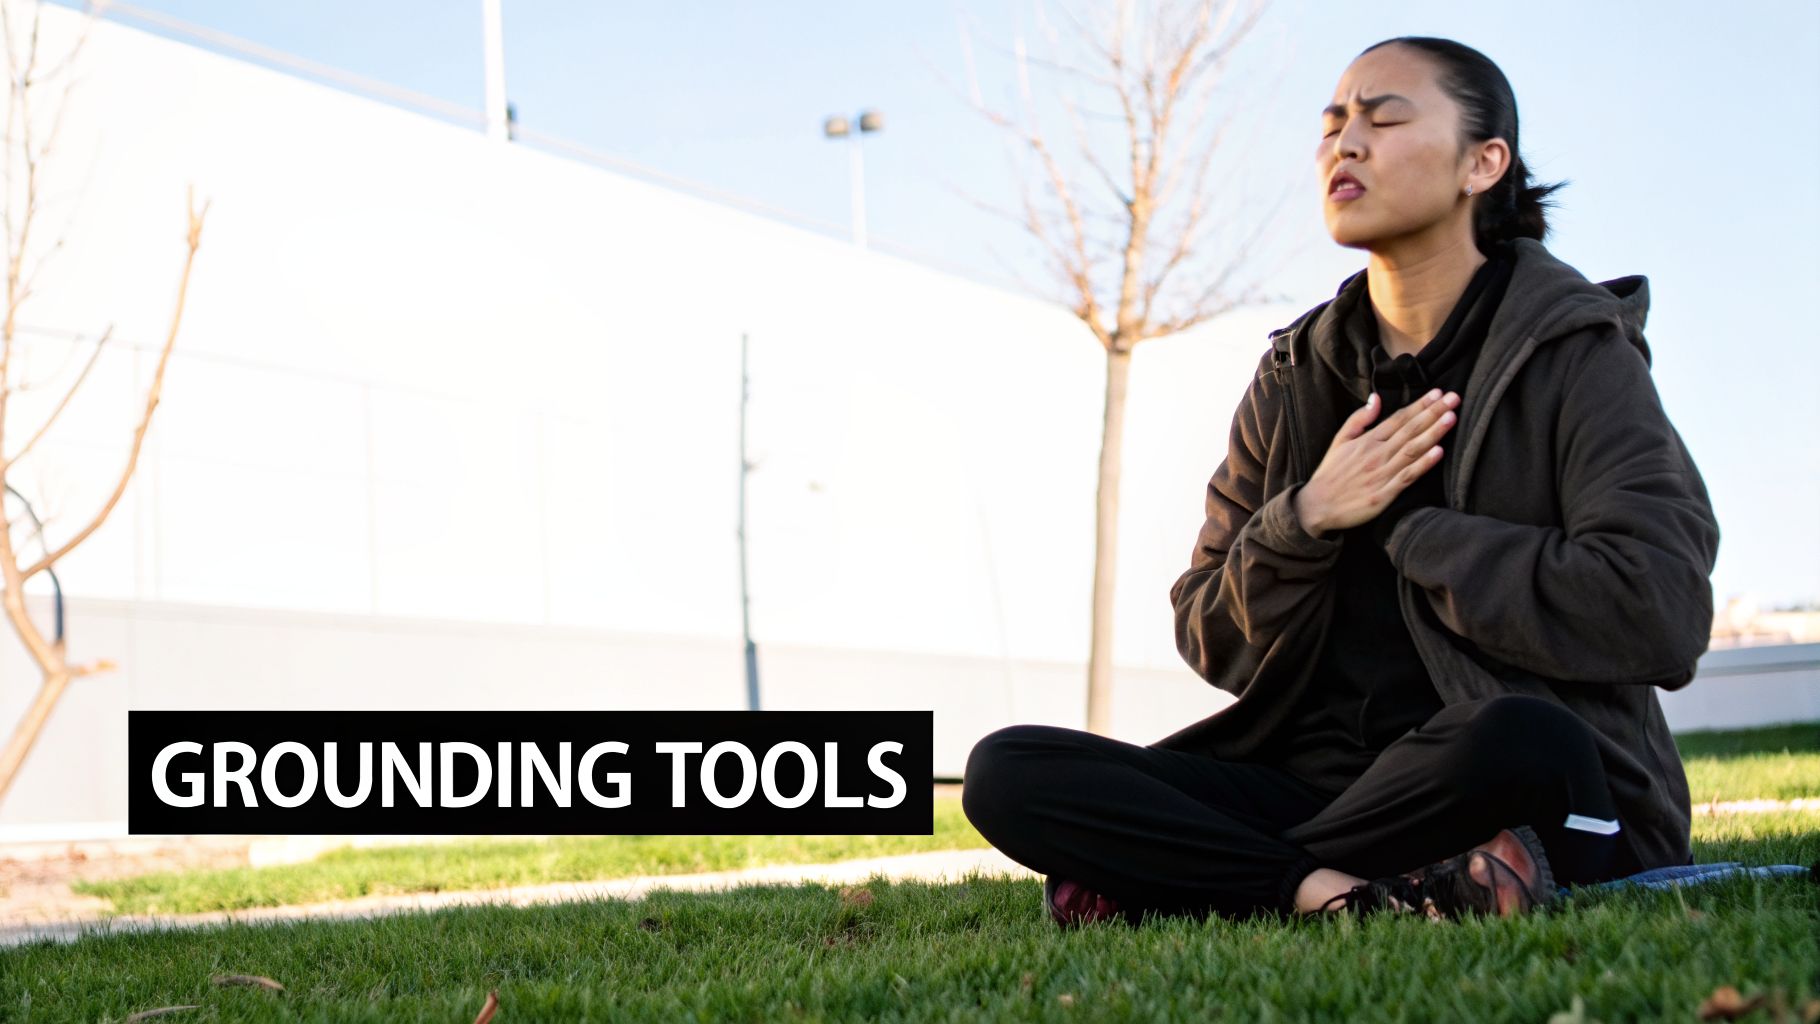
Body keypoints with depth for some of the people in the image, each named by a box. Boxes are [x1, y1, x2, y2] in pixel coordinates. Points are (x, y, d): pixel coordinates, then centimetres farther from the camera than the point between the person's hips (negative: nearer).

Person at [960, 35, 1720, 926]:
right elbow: (1210, 642, 11)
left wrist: (1402, 530, -9)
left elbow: (1655, 611, -17)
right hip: (1312, 777, 4)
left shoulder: (1576, 353, -1)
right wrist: (1306, 520, -9)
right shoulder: (1293, 381, 12)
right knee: (1005, 773, -14)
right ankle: (1342, 894, -27)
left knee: (1524, 744, -40)